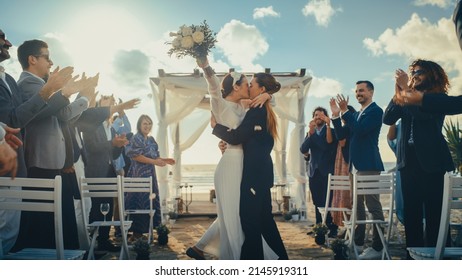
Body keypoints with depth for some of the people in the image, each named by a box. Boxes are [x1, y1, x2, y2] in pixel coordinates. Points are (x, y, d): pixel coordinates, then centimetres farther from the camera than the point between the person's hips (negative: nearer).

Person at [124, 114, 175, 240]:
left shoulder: (151, 139, 15)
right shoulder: (136, 138, -9)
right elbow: (136, 156, -17)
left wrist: (164, 159, 2)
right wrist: (154, 162, -20)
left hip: (150, 175, 8)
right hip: (139, 175, -8)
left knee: (151, 201, 9)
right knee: (140, 202, -7)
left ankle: (147, 228, 17)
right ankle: (137, 232, 0)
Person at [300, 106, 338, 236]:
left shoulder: (331, 131, 3)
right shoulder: (310, 133, 14)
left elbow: (329, 145, -18)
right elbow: (303, 150, -2)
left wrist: (328, 125, -23)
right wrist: (310, 133, -13)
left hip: (327, 171, -4)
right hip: (314, 172, 4)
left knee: (327, 201, -9)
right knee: (317, 202, 7)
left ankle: (332, 229, -2)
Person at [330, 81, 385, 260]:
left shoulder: (375, 111, -6)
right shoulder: (355, 114, 19)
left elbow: (360, 129, -20)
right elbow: (341, 135, 15)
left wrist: (345, 111, -16)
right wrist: (336, 115, 5)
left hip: (368, 165, -9)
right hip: (354, 165, 9)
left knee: (373, 206, -6)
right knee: (357, 205, 14)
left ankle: (377, 247, -1)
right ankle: (358, 242, 23)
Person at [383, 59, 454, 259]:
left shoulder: (438, 96, 2)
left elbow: (423, 112, -18)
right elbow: (388, 118, 3)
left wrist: (406, 88, -12)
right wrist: (398, 92, -4)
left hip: (431, 160, -5)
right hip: (408, 160, 5)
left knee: (434, 212, -3)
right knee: (411, 211, 6)